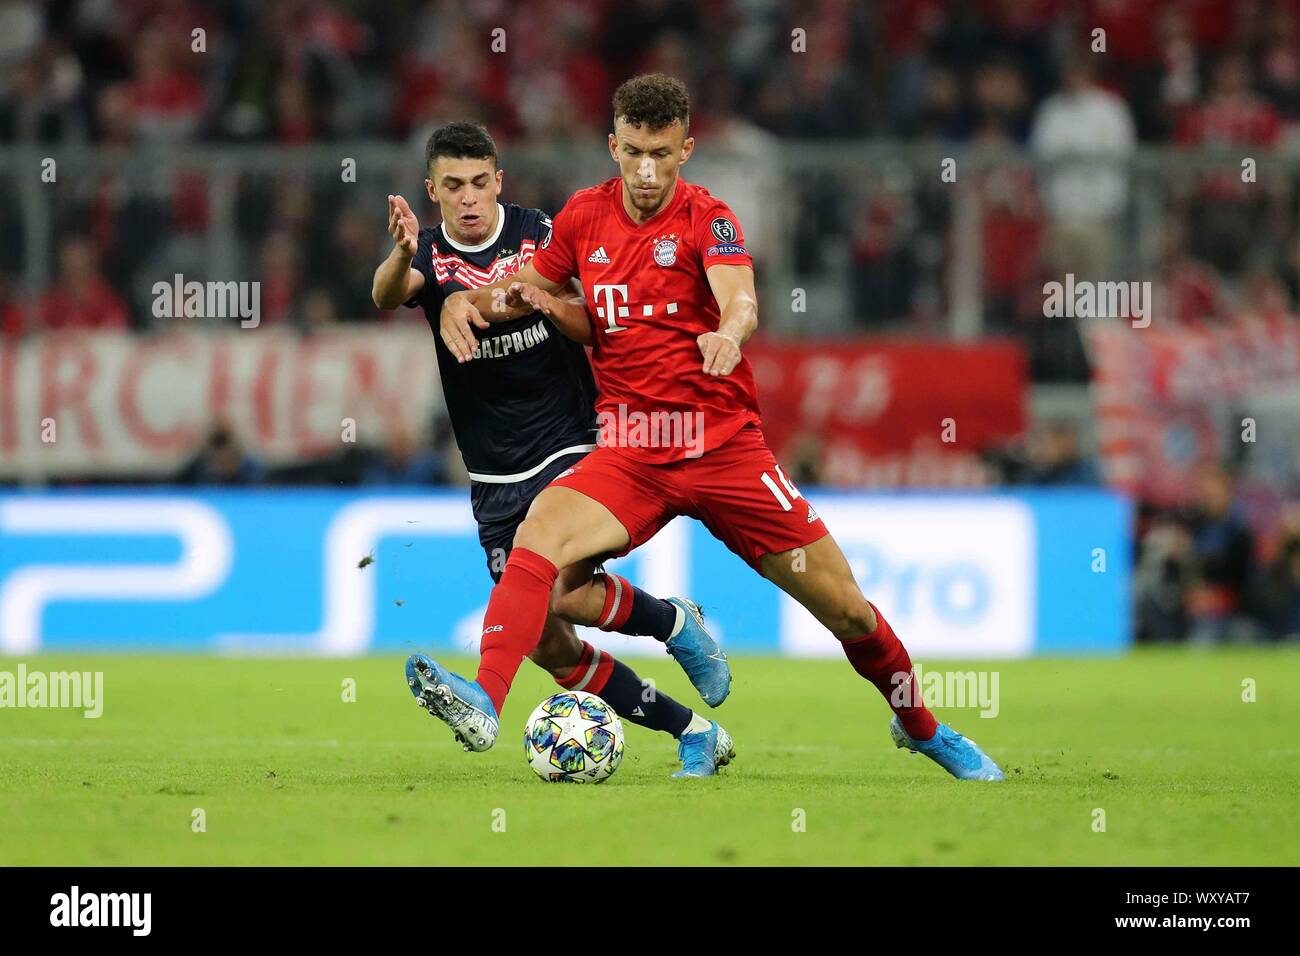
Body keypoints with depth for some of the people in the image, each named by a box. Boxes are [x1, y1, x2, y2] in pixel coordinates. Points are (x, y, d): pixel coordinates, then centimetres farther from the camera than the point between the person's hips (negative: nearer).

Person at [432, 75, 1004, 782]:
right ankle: (485, 702, -40)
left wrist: (728, 334, -49)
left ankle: (921, 728, 28)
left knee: (846, 608, 2)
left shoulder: (707, 219, -6)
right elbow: (529, 287, 21)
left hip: (724, 447, -2)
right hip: (629, 452, 2)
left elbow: (742, 305, -24)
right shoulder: (584, 216, 4)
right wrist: (466, 301, -1)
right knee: (538, 537, -29)